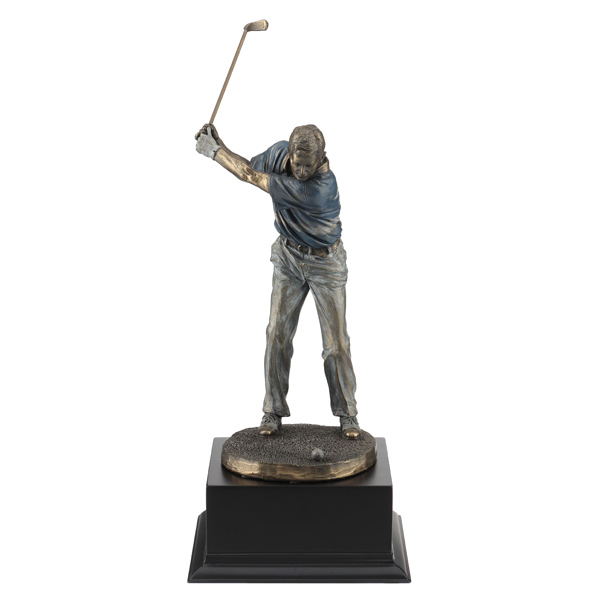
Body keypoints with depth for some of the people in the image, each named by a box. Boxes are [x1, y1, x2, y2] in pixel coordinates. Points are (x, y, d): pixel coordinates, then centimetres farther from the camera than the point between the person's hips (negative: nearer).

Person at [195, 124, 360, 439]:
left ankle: (347, 413, 16)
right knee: (277, 334, 1)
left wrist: (215, 152, -21)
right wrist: (218, 144, -14)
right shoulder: (280, 152, -16)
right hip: (288, 257, 5)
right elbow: (250, 167, 4)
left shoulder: (321, 188, -35)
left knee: (336, 341, 0)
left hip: (325, 262, -4)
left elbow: (252, 179, -30)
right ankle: (274, 411, 12)